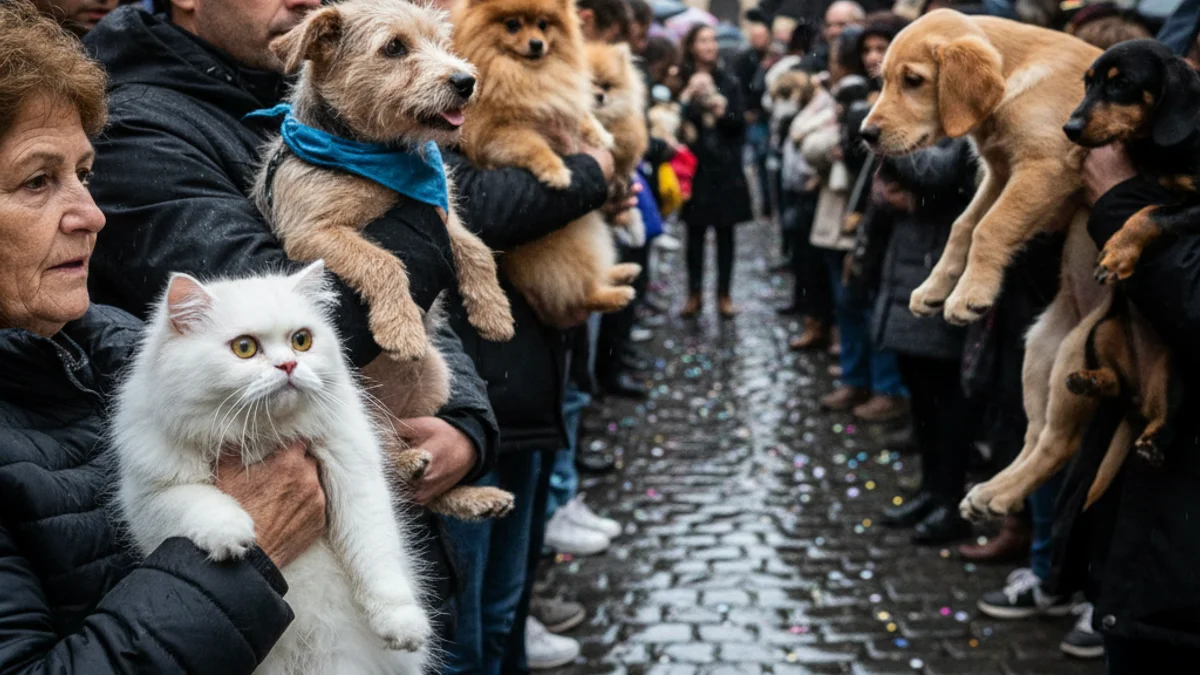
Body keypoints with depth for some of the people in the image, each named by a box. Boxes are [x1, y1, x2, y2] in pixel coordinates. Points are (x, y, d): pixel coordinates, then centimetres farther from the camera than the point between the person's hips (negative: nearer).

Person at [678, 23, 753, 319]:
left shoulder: (728, 81, 7)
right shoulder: (682, 81, 1)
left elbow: (739, 123, 3)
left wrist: (723, 111, -16)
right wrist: (688, 96, -20)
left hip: (726, 167, 2)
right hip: (695, 166, -2)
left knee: (725, 231, 4)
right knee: (695, 232, 2)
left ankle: (725, 294, 10)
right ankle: (694, 295, 11)